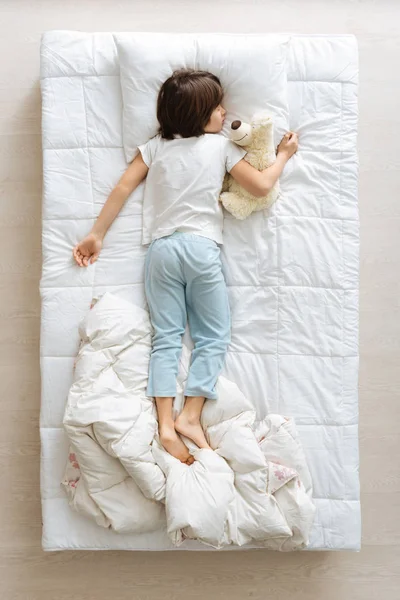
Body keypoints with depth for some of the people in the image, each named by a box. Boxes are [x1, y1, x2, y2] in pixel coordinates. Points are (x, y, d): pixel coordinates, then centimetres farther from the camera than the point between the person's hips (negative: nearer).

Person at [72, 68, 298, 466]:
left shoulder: (155, 147, 12)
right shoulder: (222, 147, 5)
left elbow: (123, 188, 6)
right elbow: (261, 186, 5)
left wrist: (96, 234, 9)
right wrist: (283, 154, 22)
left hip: (161, 249, 3)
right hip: (202, 247, -3)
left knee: (165, 339, 4)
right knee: (214, 337, 6)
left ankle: (165, 423, -4)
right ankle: (191, 416, -3)